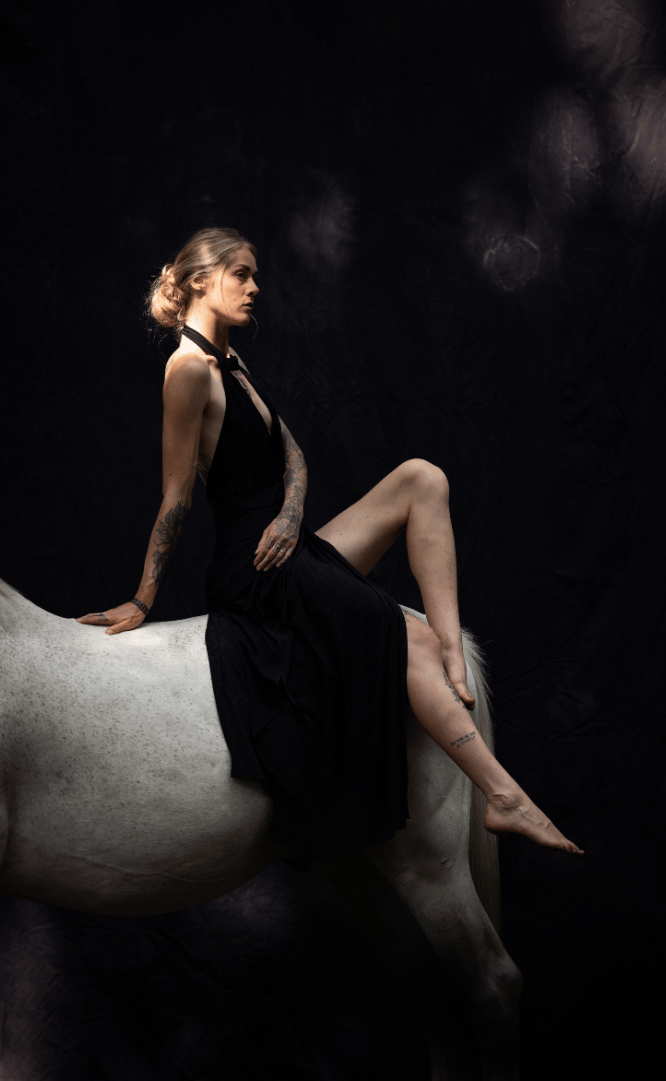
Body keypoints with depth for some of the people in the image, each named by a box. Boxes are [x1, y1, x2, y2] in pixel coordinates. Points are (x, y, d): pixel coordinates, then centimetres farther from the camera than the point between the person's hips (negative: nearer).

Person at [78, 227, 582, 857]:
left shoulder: (229, 364, 18)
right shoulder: (190, 368, -12)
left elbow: (291, 453, 16)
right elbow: (176, 496, -13)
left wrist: (291, 511, -6)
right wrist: (142, 602, -10)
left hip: (288, 551, 9)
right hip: (255, 570, -9)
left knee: (421, 479, -4)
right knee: (413, 642, -16)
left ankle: (452, 655, -16)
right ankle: (502, 795, -14)